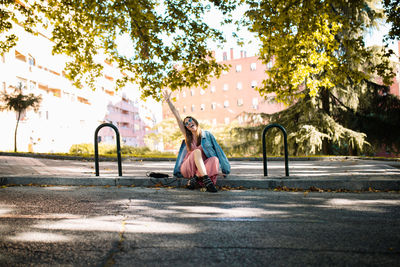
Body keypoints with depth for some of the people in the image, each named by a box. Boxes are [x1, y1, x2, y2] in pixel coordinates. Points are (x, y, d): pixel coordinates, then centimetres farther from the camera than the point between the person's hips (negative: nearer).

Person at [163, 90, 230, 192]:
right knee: (197, 151, -30)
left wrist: (224, 168, 6)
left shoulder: (207, 135, 5)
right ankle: (206, 180, -46)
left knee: (214, 159, -28)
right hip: (187, 168, -1)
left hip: (203, 167, 1)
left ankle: (195, 178, -37)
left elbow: (217, 150, 9)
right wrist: (168, 100, -5)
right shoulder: (187, 136, 6)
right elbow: (177, 117, 0)